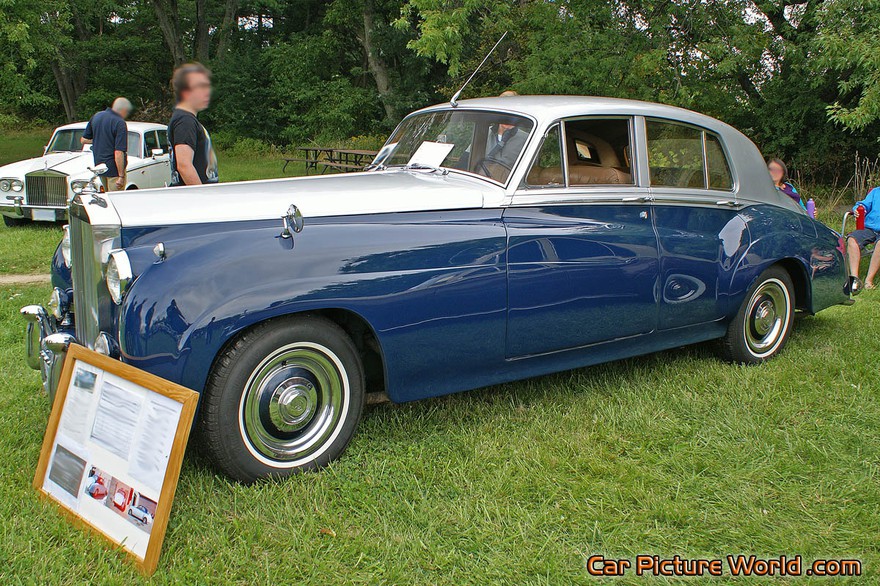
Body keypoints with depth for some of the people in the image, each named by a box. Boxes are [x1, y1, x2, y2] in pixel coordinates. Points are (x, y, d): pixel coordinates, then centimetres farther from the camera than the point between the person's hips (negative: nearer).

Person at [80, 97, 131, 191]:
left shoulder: (96, 116, 6)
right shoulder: (120, 123, -17)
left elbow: (83, 140, 13)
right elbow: (118, 153, -24)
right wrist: (121, 176, -22)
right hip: (114, 168, -8)